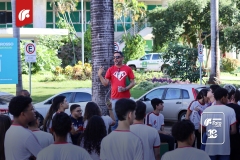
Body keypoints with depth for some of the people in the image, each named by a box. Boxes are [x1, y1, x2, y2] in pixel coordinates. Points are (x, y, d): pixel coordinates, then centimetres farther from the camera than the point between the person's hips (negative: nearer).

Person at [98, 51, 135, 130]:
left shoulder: (128, 69, 2)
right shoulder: (110, 69, 6)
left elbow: (132, 82, 2)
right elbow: (105, 83, 1)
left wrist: (125, 89, -13)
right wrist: (100, 75, -12)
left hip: (125, 98, -1)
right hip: (114, 98, 1)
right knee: (115, 119, 2)